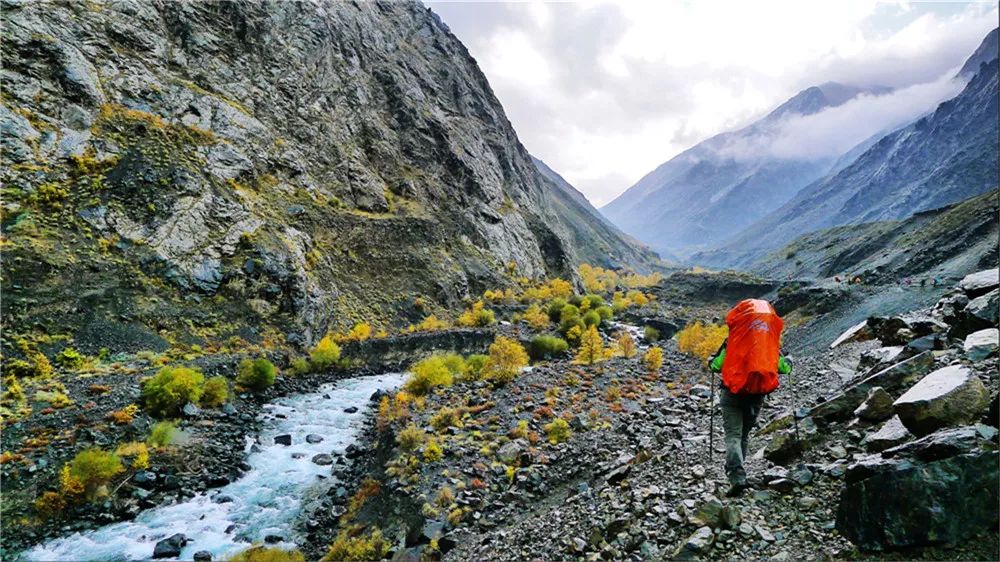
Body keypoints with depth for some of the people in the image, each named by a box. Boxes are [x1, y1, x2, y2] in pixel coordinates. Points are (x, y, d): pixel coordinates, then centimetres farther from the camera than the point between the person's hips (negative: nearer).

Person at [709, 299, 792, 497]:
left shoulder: (733, 340, -6)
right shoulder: (772, 342, 2)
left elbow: (716, 365, -4)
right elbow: (784, 367, 10)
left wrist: (711, 361, 20)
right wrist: (788, 361, 34)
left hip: (733, 393, -3)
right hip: (758, 395, 3)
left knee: (733, 435, -5)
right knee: (744, 435, 20)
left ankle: (737, 477, -21)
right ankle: (736, 472, 28)